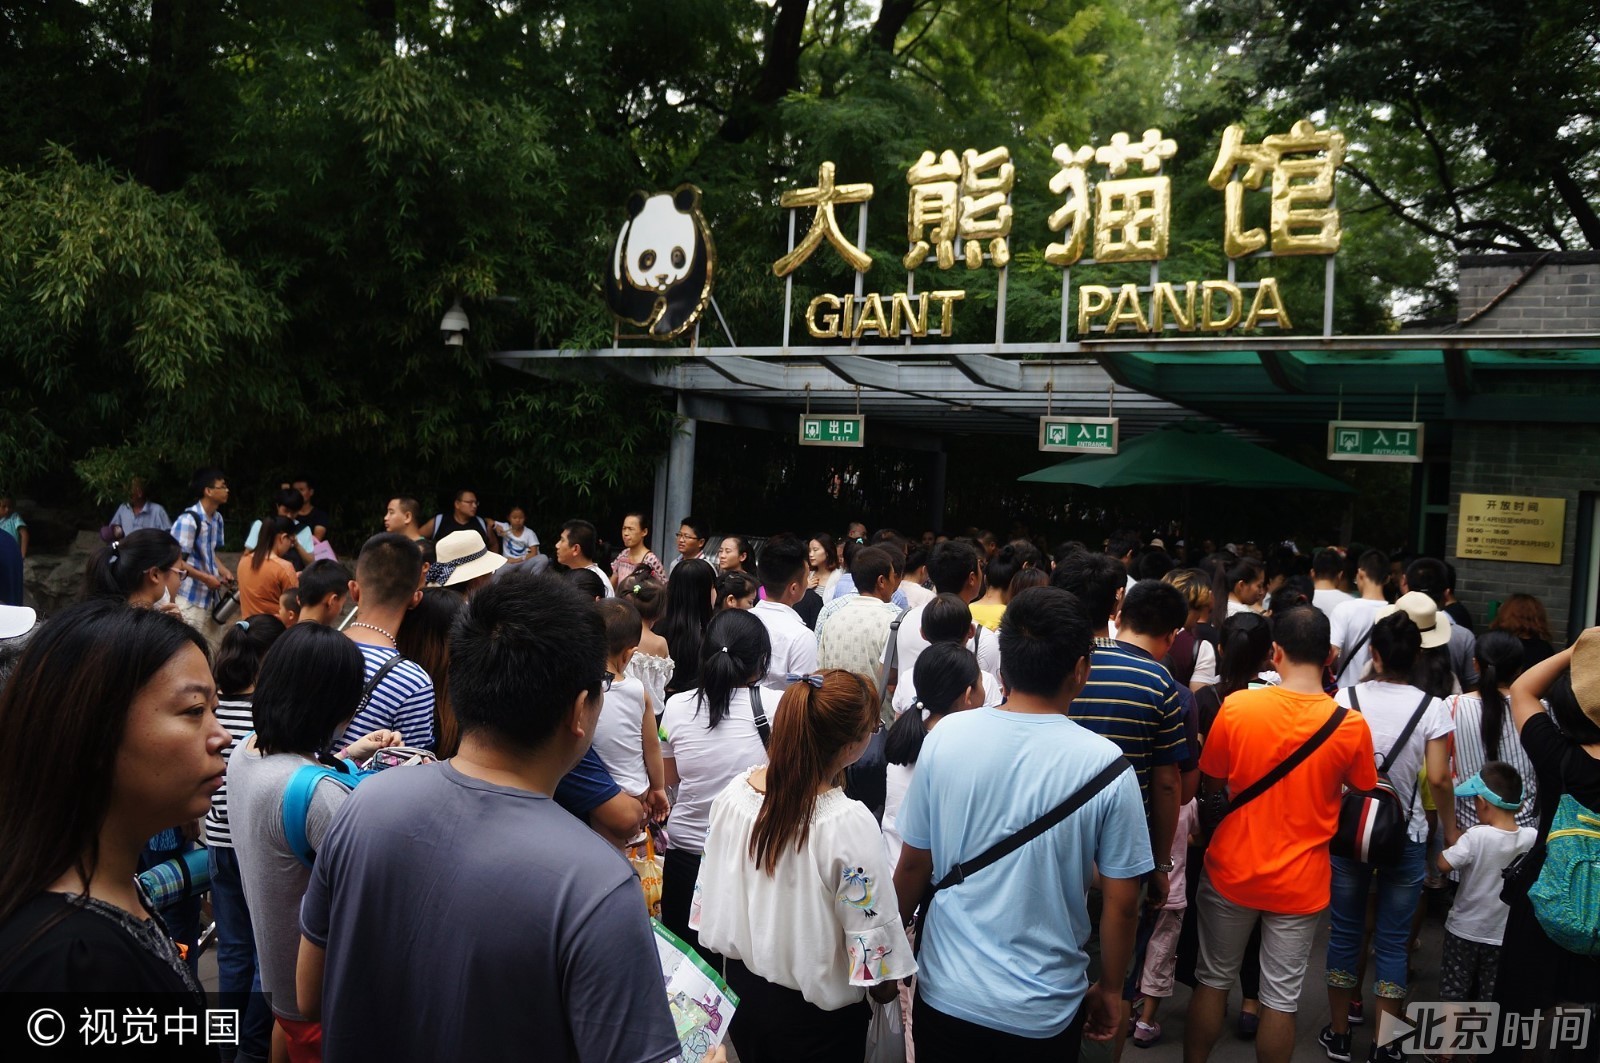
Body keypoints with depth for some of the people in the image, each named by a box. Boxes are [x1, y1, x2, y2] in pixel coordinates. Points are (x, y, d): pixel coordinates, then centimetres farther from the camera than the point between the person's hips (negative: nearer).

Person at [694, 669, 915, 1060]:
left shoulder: (733, 794, -12)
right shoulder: (850, 824, -28)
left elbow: (711, 898, 0)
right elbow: (872, 937, -20)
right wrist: (885, 987, 0)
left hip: (742, 986, 5)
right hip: (814, 1015, -5)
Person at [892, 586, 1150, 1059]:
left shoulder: (945, 736, -12)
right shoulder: (1105, 766, -17)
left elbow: (912, 864, -3)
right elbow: (1121, 904, -9)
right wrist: (1110, 990, 7)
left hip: (947, 992, 1)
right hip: (1043, 1011, -1)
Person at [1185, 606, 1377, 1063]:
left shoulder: (1236, 706, -15)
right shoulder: (1351, 725, -13)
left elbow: (1210, 787, -3)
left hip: (1232, 871, 0)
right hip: (1301, 883, 0)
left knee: (1213, 981, 17)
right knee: (1281, 999, 13)